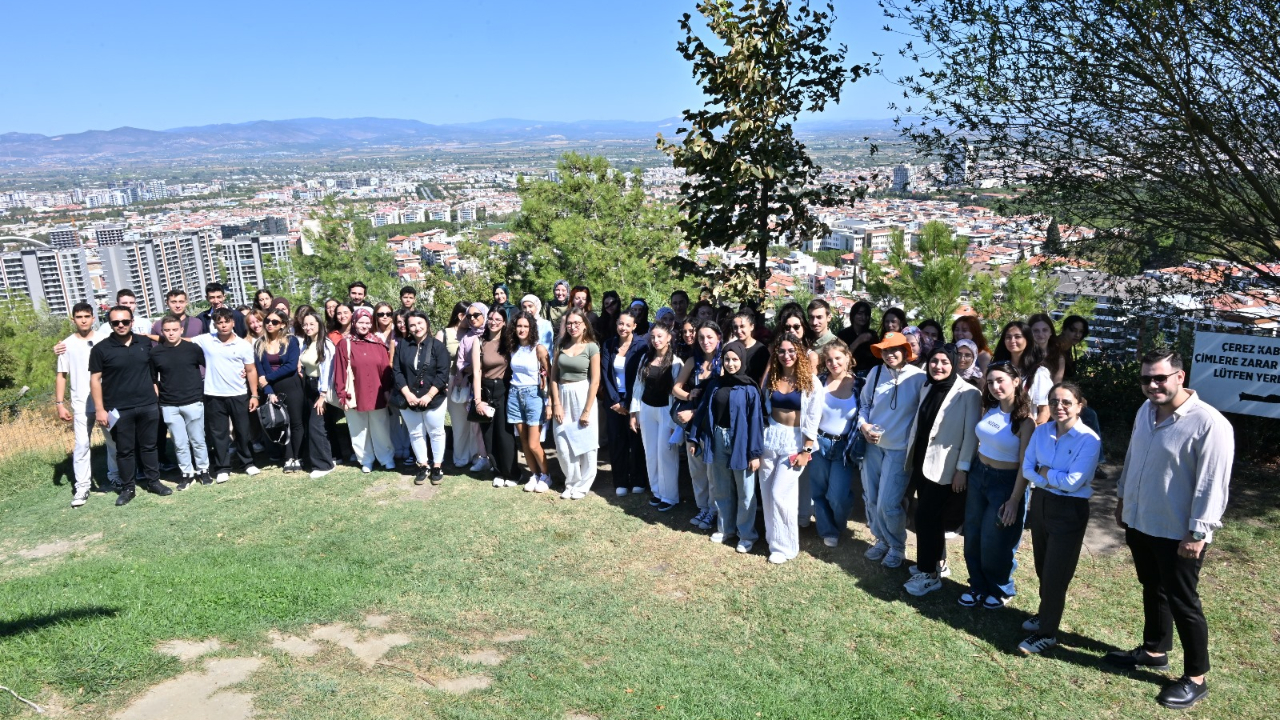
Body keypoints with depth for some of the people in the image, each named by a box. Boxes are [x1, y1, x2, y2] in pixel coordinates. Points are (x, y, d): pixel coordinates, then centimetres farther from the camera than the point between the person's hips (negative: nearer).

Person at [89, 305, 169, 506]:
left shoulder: (145, 343, 5)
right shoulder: (101, 349, -4)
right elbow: (95, 379, -3)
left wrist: (157, 397, 11)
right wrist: (100, 409, -9)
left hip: (148, 406, 2)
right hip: (119, 410, -2)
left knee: (149, 446, 12)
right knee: (124, 450, 6)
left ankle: (153, 481, 24)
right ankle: (127, 488, 17)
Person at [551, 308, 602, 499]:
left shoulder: (591, 347, -6)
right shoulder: (561, 345, 4)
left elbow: (595, 381, -9)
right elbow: (554, 375, 4)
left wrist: (587, 410, -12)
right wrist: (556, 403, -4)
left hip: (583, 396, -3)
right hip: (563, 396, 4)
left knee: (585, 443, 6)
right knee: (563, 446, 6)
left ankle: (583, 485, 20)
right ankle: (571, 482, 24)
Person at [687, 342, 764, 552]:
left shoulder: (749, 388, -11)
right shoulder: (715, 384, 4)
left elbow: (755, 420, -12)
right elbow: (702, 411, 9)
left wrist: (755, 453, -14)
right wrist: (693, 438, 8)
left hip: (740, 441, -5)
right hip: (718, 440, 5)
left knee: (744, 491, 7)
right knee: (721, 489, 16)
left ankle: (746, 534, 20)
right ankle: (725, 528, 33)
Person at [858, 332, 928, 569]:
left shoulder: (918, 378, -13)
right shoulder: (875, 373, -1)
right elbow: (863, 403, 11)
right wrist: (863, 425, -6)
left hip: (899, 449, -5)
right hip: (873, 445, 5)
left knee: (888, 503, -4)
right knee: (871, 498, 13)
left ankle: (897, 546, 22)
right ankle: (881, 539, 36)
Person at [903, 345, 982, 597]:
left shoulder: (968, 394, -13)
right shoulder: (927, 389, 8)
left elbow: (971, 434, -13)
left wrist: (963, 468, -15)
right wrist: (911, 455, 13)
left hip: (944, 467, -6)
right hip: (922, 462, 6)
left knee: (925, 516, -7)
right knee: (932, 515, 14)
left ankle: (930, 574, 5)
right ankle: (937, 562, 29)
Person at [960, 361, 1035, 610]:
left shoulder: (1025, 421, -19)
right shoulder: (990, 409, -1)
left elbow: (1025, 465, -17)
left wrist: (1014, 500, -18)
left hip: (1005, 482, -6)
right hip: (978, 475, 6)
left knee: (996, 542, 7)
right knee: (973, 537, 14)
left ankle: (1000, 590, 31)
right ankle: (978, 586, 32)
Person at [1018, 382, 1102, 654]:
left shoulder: (1089, 439, -18)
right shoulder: (1042, 431, -1)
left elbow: (1072, 482, -23)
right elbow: (1027, 470, -3)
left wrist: (1044, 471, -9)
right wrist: (1056, 478, -17)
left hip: (1069, 511, -5)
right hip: (1040, 503, 6)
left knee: (1055, 573, 3)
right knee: (1042, 567, 19)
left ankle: (1047, 633, 16)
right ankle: (1046, 613, 39)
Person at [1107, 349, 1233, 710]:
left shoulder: (1208, 424, -22)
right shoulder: (1146, 411, 3)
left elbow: (1212, 485, -21)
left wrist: (1197, 533, -20)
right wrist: (1123, 498, 20)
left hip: (1178, 533, -7)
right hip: (1140, 523, 7)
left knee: (1182, 602, 5)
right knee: (1153, 590, 22)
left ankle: (1196, 678, 21)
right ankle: (1154, 650, 40)